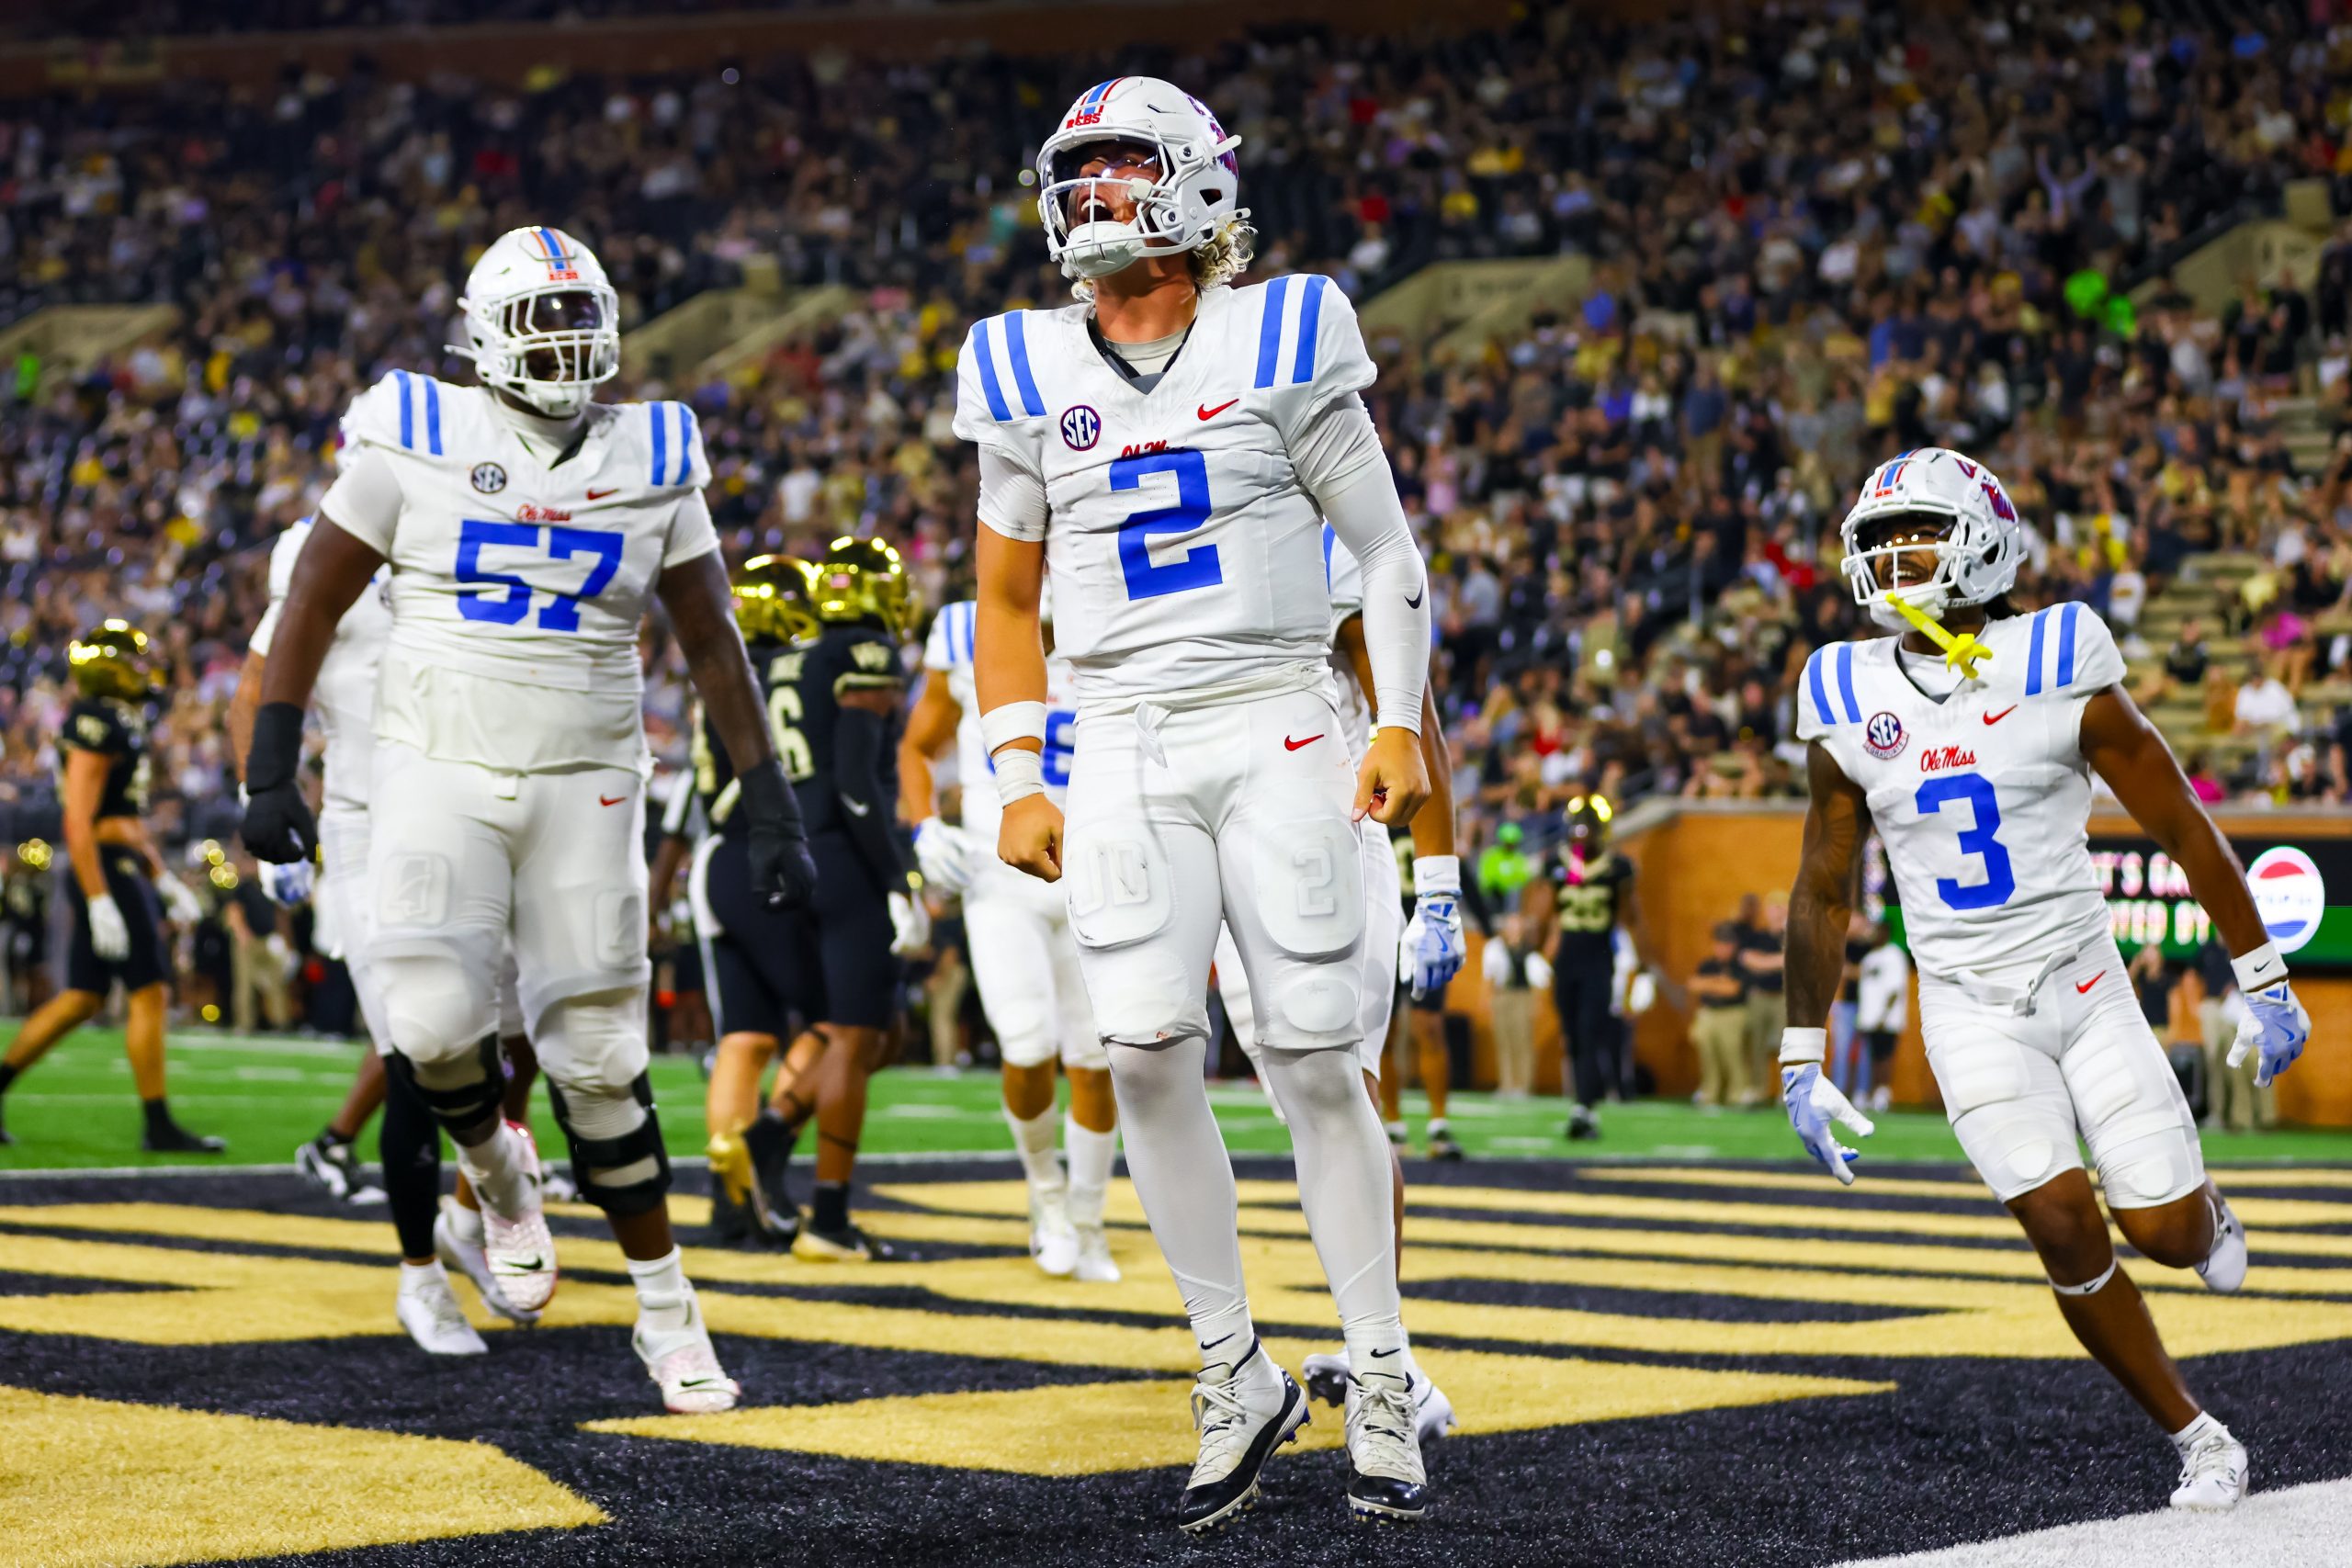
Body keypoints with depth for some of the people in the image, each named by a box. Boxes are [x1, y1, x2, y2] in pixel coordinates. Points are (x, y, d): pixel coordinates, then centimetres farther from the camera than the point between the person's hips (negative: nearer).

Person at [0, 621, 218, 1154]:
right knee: (149, 994, -6)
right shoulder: (96, 728, -15)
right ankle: (159, 1126, -2)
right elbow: (78, 822, -20)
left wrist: (164, 880, 24)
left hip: (121, 870, 10)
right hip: (106, 872, -10)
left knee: (82, 999, 12)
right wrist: (100, 903, -24)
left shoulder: (120, 726, 16)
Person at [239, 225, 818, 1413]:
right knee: (433, 1025, -18)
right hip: (438, 773, -1)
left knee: (598, 1059, -1)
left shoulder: (653, 465, 4)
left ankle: (666, 1310, 12)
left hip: (584, 787, 1)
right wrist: (271, 769, -4)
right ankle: (499, 1171, 16)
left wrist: (768, 805, 5)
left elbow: (711, 644, 10)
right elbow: (314, 601, 2)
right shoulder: (418, 442, -2)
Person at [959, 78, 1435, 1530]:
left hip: (1277, 729, -2)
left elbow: (1385, 549, 5)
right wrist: (1020, 781, 7)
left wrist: (1403, 724, -4)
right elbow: (1007, 596, 15)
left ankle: (1384, 1383, 7)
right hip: (1124, 746, 2)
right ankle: (1237, 1374, 0)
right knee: (1150, 1051, -13)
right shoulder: (1029, 376, 8)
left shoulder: (1279, 344, 0)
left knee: (1317, 1059, -4)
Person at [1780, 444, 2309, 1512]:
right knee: (2066, 1230, -14)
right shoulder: (1848, 705, -1)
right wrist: (1800, 1065, 8)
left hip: (2083, 983, -1)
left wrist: (2263, 985, 2)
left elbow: (2182, 830, -1)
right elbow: (1823, 894, 9)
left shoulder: (2059, 673, -9)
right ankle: (2196, 1437, 3)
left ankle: (2203, 1208, 33)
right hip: (1969, 1009, 1)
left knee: (2165, 1235, -6)